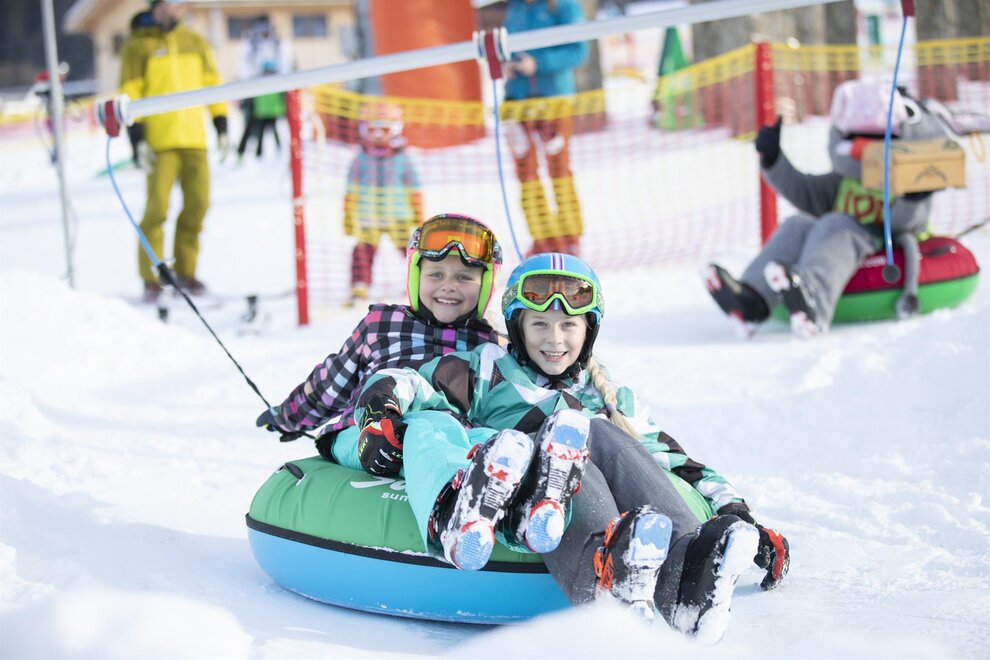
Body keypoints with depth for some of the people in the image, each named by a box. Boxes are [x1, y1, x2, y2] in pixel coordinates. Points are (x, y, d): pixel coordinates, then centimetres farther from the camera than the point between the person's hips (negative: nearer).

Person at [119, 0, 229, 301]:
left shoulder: (196, 43, 15)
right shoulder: (138, 45, 3)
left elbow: (212, 84, 19)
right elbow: (130, 93, -1)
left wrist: (221, 126, 12)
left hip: (194, 139, 4)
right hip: (160, 141, -4)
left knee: (197, 205, 1)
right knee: (157, 208, -9)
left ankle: (185, 271, 13)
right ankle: (151, 278, -1)